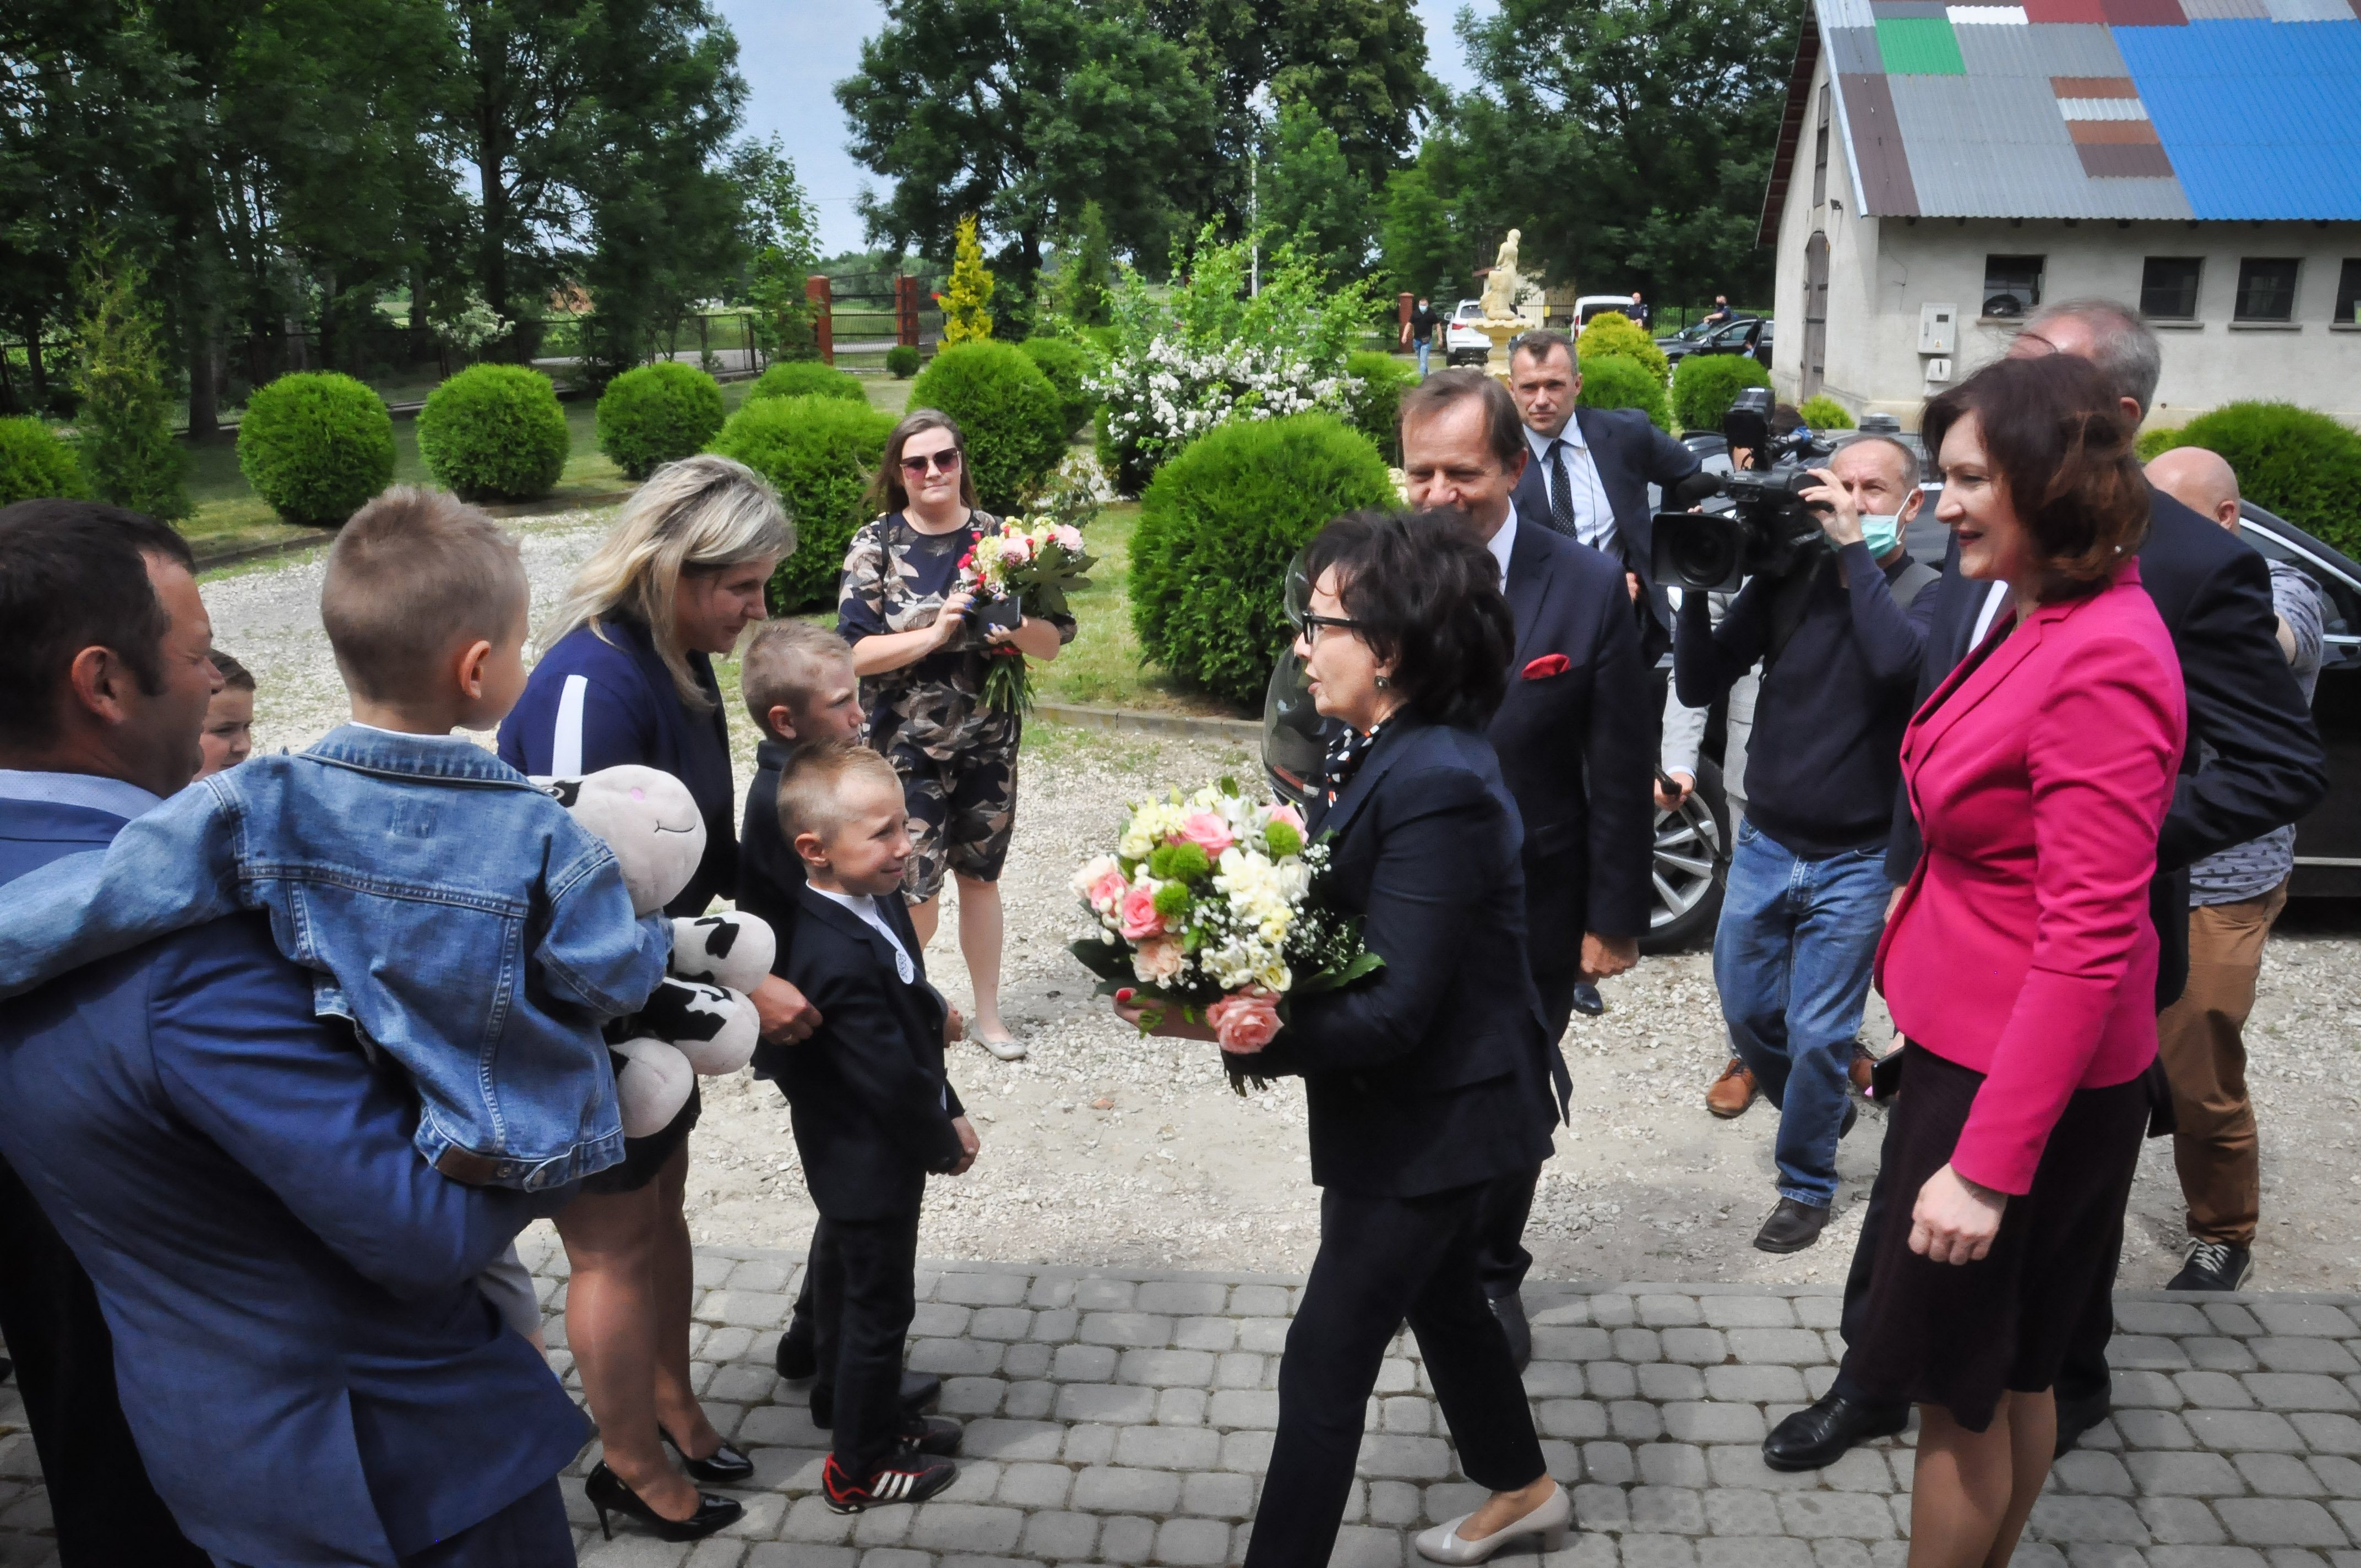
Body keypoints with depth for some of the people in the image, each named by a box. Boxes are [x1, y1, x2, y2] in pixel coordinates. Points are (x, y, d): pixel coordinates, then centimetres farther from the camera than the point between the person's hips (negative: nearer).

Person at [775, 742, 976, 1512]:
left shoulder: (876, 902, -5)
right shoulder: (842, 958, -36)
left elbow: (918, 1028, 6)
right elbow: (893, 1079, -30)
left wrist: (950, 1112, 5)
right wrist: (944, 1147, -13)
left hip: (852, 1159, 9)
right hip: (873, 1166, -9)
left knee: (849, 1287, 27)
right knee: (878, 1309, 10)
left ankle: (870, 1415, 50)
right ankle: (861, 1468, 30)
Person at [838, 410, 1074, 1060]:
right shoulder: (875, 546, -6)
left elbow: (1054, 641, -1)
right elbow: (856, 652, -14)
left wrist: (1020, 630, -22)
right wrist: (939, 631, -24)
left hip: (989, 744, 2)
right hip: (907, 748, -2)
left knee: (980, 878, 14)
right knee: (918, 895, -3)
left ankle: (988, 1014, 29)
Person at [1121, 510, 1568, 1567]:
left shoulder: (1435, 787, -29)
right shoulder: (1374, 747, -1)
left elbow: (1394, 1010, -30)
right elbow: (1338, 912, 5)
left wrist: (1235, 1027, -37)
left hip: (1431, 1114, -10)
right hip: (1421, 1106, 10)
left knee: (1327, 1358, 2)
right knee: (1440, 1295, 28)